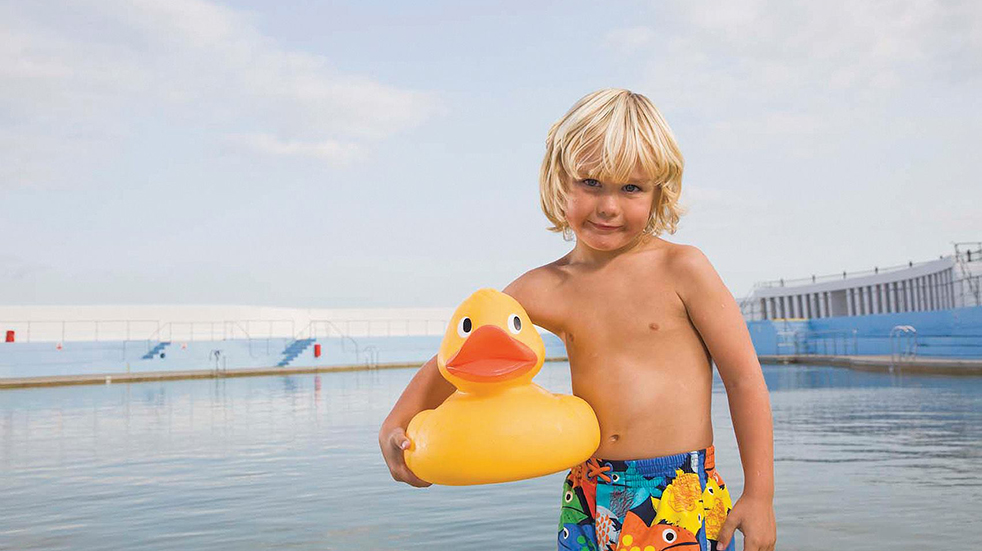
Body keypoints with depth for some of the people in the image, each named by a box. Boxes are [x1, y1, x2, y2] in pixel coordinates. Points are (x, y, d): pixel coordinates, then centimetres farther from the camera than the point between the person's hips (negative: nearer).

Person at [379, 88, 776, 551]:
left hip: (684, 499, -2)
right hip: (588, 504, 3)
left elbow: (744, 377, -3)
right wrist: (396, 426, -10)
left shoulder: (680, 269, -6)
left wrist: (759, 496, -3)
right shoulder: (545, 288, 1)